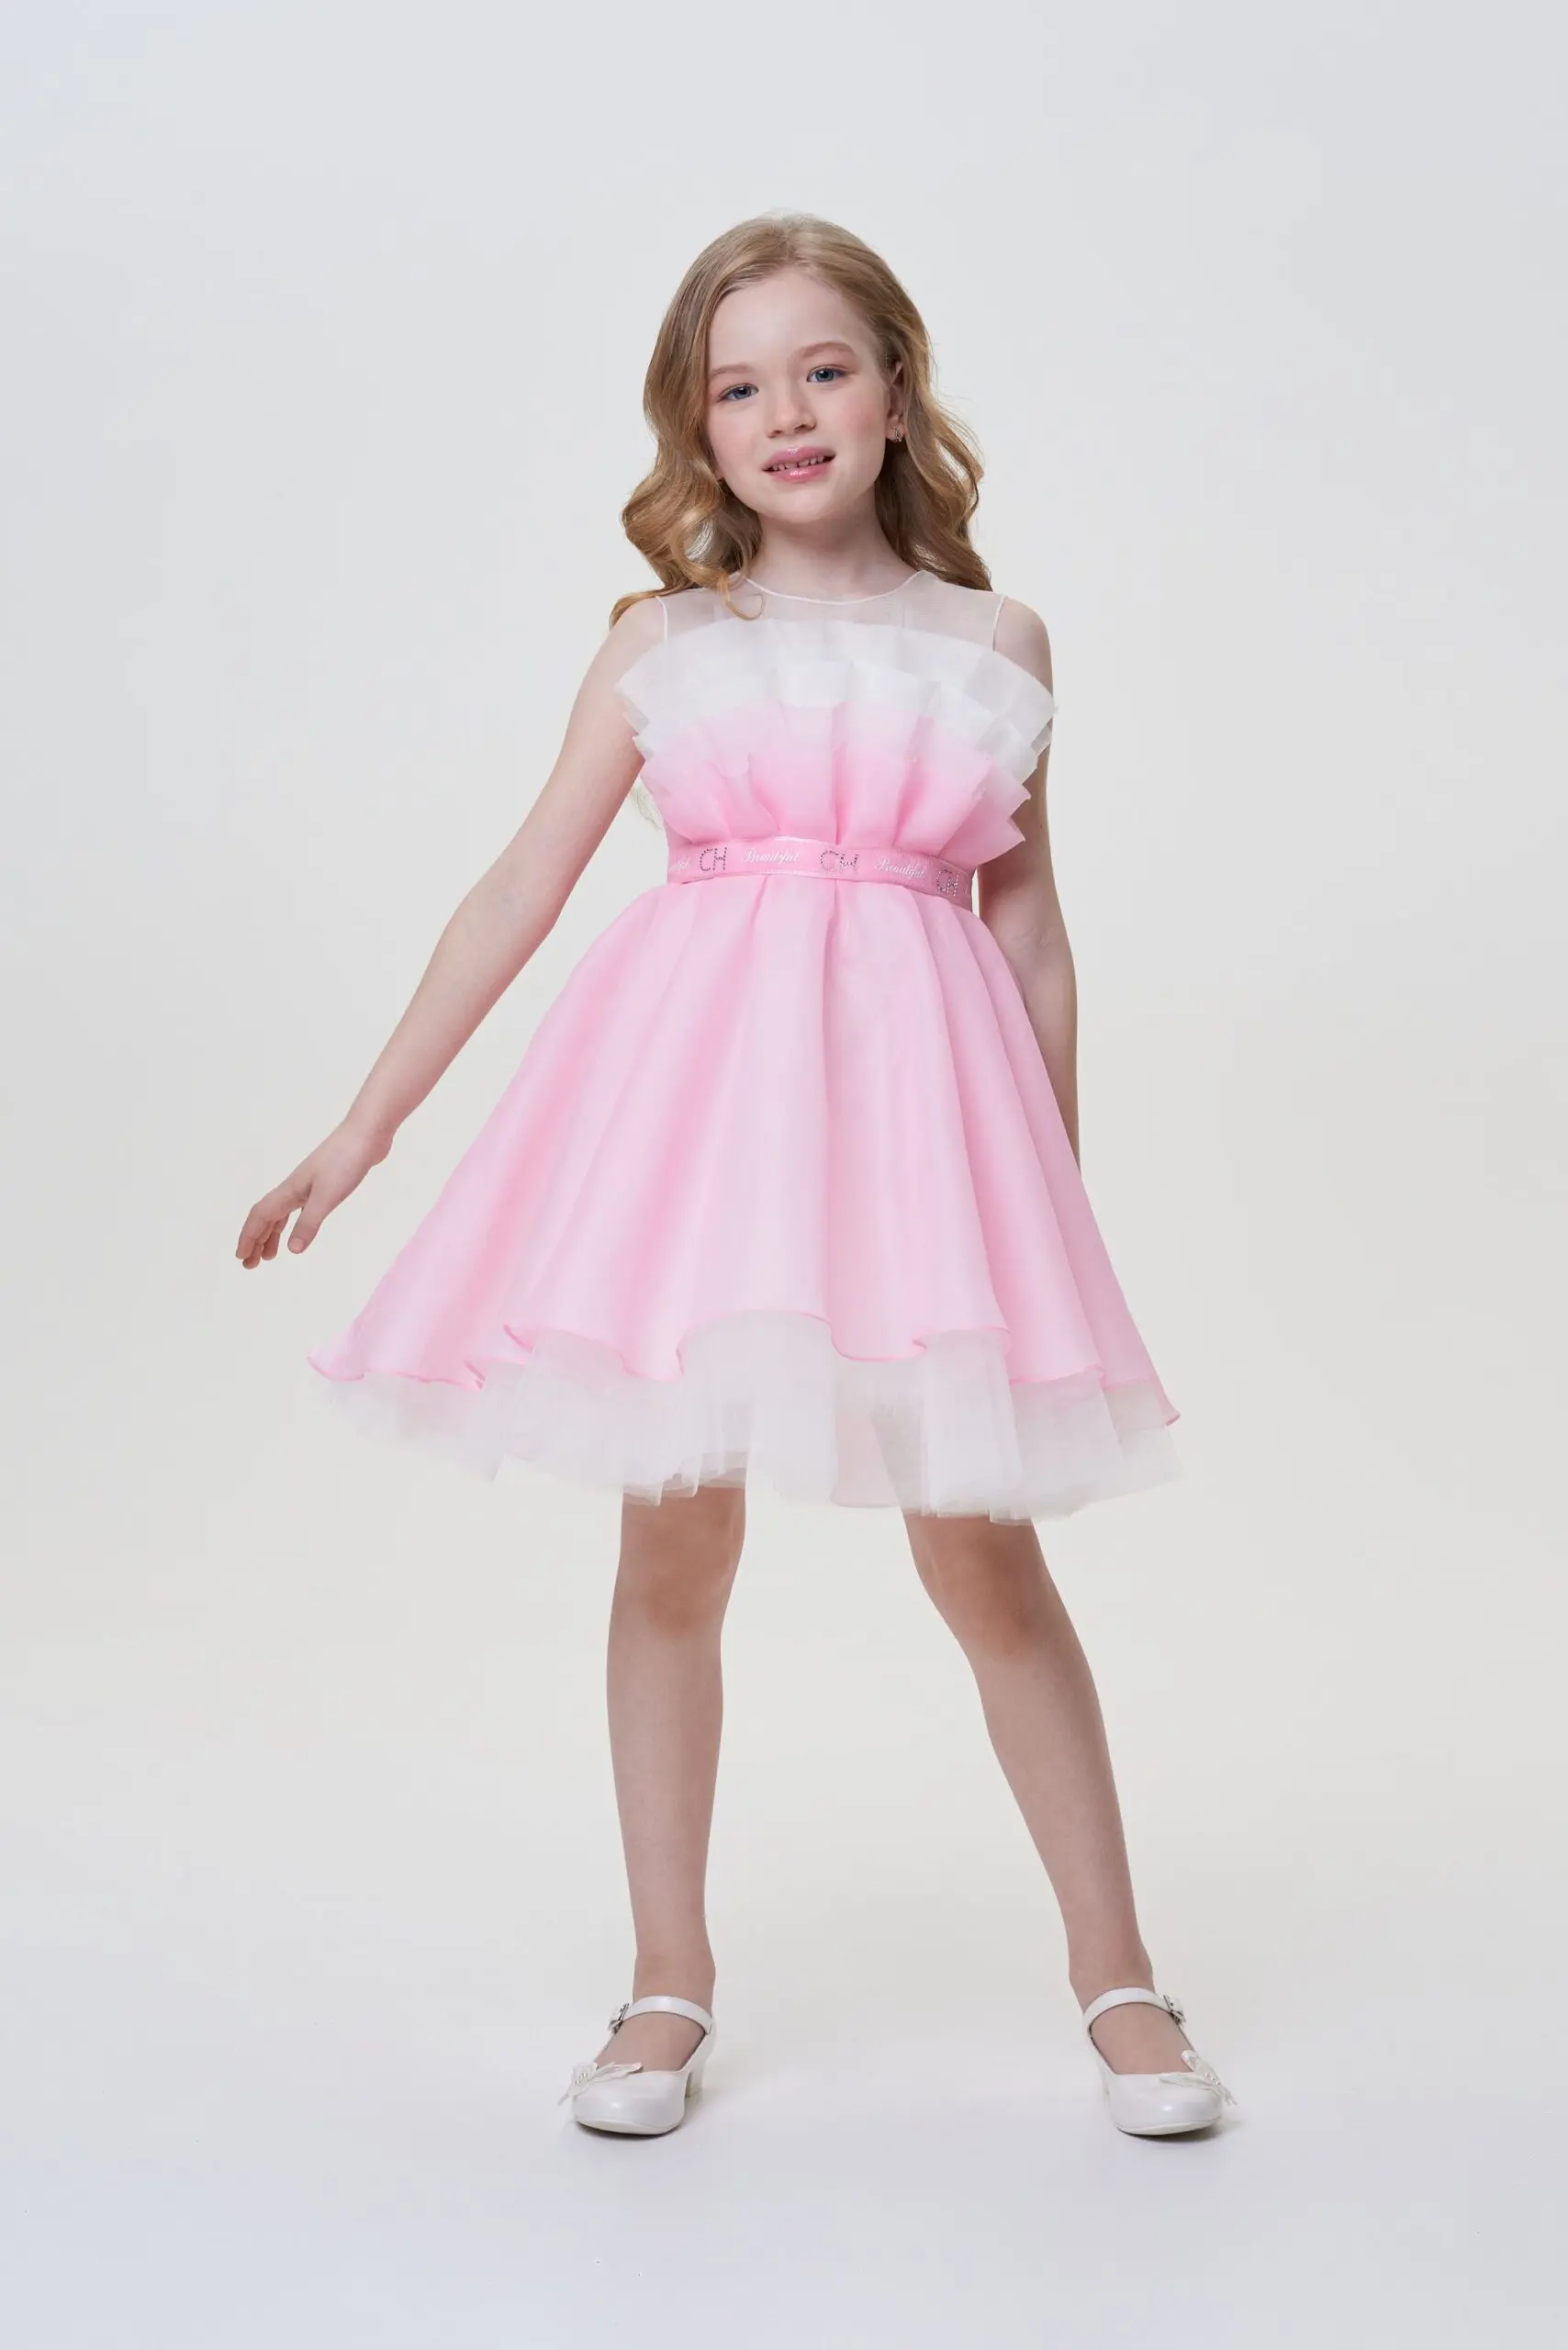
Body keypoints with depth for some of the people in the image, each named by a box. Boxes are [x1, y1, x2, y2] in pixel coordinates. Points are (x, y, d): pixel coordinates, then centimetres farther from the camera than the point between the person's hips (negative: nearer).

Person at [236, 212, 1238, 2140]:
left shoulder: (993, 640, 10)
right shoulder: (662, 643, 8)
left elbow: (1030, 932, 13)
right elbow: (522, 890, 9)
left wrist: (1054, 1199, 12)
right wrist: (359, 1132, 8)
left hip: (914, 1084, 0)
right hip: (695, 1081, 1)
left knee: (984, 1555, 1)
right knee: (674, 1545, 5)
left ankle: (1117, 1979, 17)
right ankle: (669, 1987, 21)